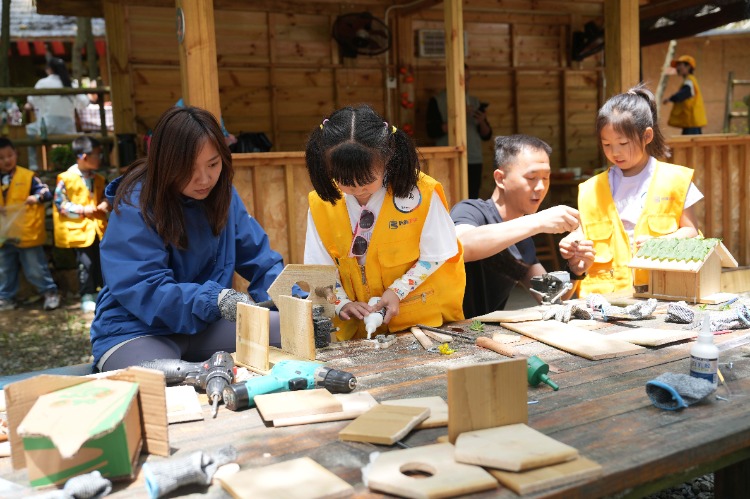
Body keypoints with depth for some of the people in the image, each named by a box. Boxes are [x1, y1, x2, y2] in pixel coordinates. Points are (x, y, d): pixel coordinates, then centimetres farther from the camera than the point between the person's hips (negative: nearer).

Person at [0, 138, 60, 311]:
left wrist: (37, 197, -29)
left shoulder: (27, 176, -6)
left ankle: (50, 293, 17)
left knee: (36, 268, 3)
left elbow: (46, 192, -9)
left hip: (27, 234, -5)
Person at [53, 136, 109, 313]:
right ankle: (86, 297, 9)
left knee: (101, 261, 10)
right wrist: (82, 210, -16)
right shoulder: (67, 179, -11)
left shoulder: (97, 178, 8)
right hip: (79, 229, -6)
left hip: (97, 227, 6)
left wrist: (106, 204, -2)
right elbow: (60, 203, -11)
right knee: (85, 263, -3)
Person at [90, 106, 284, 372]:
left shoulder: (221, 194, 0)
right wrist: (216, 299, -36)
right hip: (137, 330, -5)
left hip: (204, 324, 6)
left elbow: (259, 258, 1)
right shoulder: (135, 205, -17)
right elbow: (142, 289, -23)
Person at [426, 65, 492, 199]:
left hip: (474, 162, 4)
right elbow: (432, 130, -9)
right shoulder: (437, 101, 3)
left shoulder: (475, 102, 14)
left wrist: (482, 122, -8)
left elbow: (487, 135, 13)